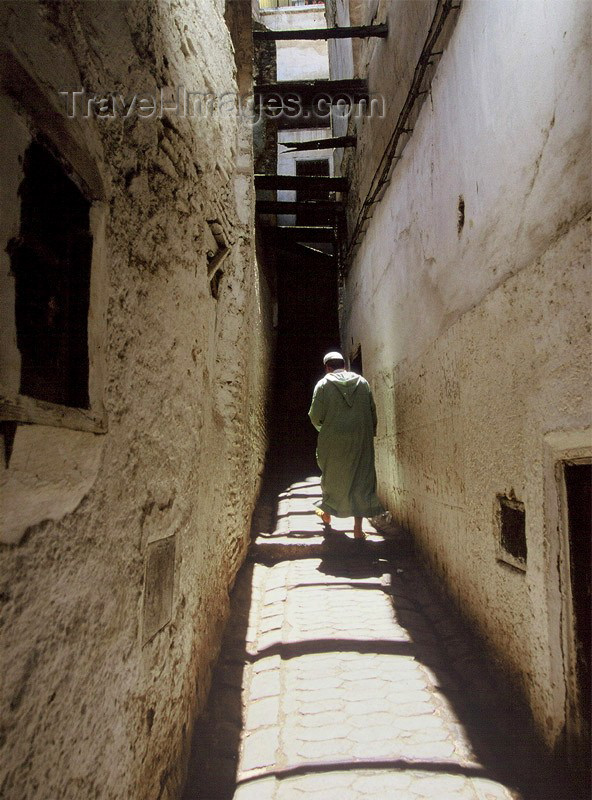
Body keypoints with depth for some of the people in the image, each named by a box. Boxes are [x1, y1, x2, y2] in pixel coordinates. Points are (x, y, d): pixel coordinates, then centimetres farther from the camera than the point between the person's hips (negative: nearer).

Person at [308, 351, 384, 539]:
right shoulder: (362, 382, 4)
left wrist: (323, 428, 14)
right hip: (361, 439, 1)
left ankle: (327, 514, 37)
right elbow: (372, 412, 4)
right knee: (360, 479, 7)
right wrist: (370, 434, 13)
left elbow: (316, 416, -6)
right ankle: (358, 528, 7)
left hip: (333, 440, -1)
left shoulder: (323, 384, -3)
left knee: (332, 477, 18)